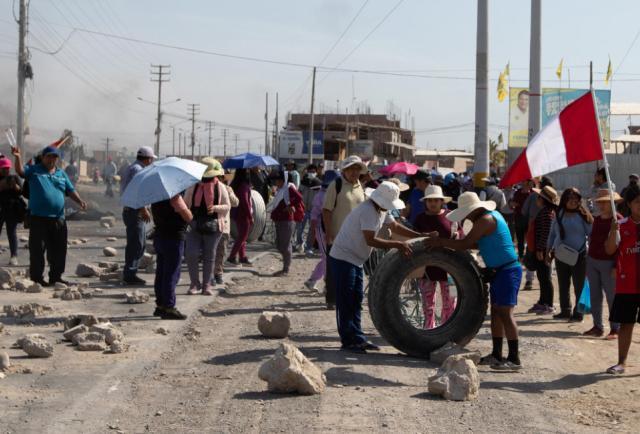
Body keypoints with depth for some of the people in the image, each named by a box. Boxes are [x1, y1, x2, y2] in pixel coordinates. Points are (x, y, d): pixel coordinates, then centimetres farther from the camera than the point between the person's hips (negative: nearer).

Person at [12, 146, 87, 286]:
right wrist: (18, 157, -27)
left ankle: (55, 277, 18)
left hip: (58, 218, 4)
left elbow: (71, 190, 14)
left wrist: (80, 201, -3)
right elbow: (20, 171, -9)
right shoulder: (34, 170, 6)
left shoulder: (61, 173, 16)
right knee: (37, 249, -3)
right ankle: (36, 278, 2)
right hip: (38, 218, -4)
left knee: (58, 250, 8)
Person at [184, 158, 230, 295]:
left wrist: (215, 208, -15)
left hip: (213, 226, 0)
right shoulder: (193, 186, 5)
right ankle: (195, 283, 5)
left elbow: (227, 206, 5)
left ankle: (206, 285, 15)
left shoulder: (220, 187, 3)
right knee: (191, 254, -11)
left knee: (209, 256, 4)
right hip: (194, 226, 0)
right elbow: (185, 204, 13)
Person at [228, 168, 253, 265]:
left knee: (241, 236, 17)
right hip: (243, 215, -9)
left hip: (236, 214, 9)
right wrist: (250, 216, -15)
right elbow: (245, 202, -21)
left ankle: (242, 257, 23)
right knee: (242, 237, -1)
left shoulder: (235, 184, 7)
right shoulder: (243, 186, -20)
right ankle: (232, 257, -2)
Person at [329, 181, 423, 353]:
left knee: (356, 300, 11)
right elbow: (370, 240, -30)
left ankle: (357, 338, 16)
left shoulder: (381, 210, 7)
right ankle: (348, 340, -1)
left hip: (356, 260, 10)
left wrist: (421, 236, 9)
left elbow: (395, 226, 17)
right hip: (343, 258, -10)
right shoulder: (367, 210, -24)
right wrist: (397, 245, -31)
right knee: (346, 301, -5)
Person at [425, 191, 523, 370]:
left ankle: (514, 359, -11)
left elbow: (465, 244, -19)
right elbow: (476, 243, 18)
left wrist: (441, 242, -8)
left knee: (505, 313, -11)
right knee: (496, 313, 13)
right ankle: (497, 355, 19)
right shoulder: (492, 215, 15)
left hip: (507, 270, -11)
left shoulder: (485, 220, -17)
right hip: (500, 270, 11)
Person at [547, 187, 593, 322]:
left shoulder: (582, 215, -4)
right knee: (563, 285, 12)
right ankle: (565, 311, 24)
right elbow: (552, 234, 13)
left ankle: (578, 313, 7)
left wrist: (588, 218, -20)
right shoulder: (559, 215, 7)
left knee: (579, 286, 0)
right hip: (561, 255, 4)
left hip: (579, 256, -4)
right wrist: (549, 250, 9)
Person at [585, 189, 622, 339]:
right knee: (595, 296, 8)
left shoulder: (618, 220, -8)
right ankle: (597, 326, 16)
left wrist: (616, 266, -16)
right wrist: (588, 261, 15)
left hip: (608, 263, -7)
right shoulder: (597, 220, 12)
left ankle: (615, 329, 1)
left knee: (612, 297, -4)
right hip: (592, 261, 7)